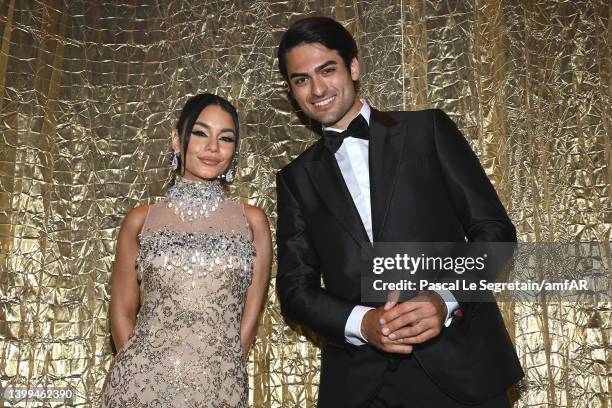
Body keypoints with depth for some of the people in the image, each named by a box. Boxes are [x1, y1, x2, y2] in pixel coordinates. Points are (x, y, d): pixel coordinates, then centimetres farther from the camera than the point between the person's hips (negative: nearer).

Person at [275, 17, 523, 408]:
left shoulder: (428, 129, 3)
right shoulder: (297, 178, 9)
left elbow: (495, 228, 0)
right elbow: (295, 287, 5)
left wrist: (445, 300, -17)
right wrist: (361, 323, -13)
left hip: (459, 363, -1)